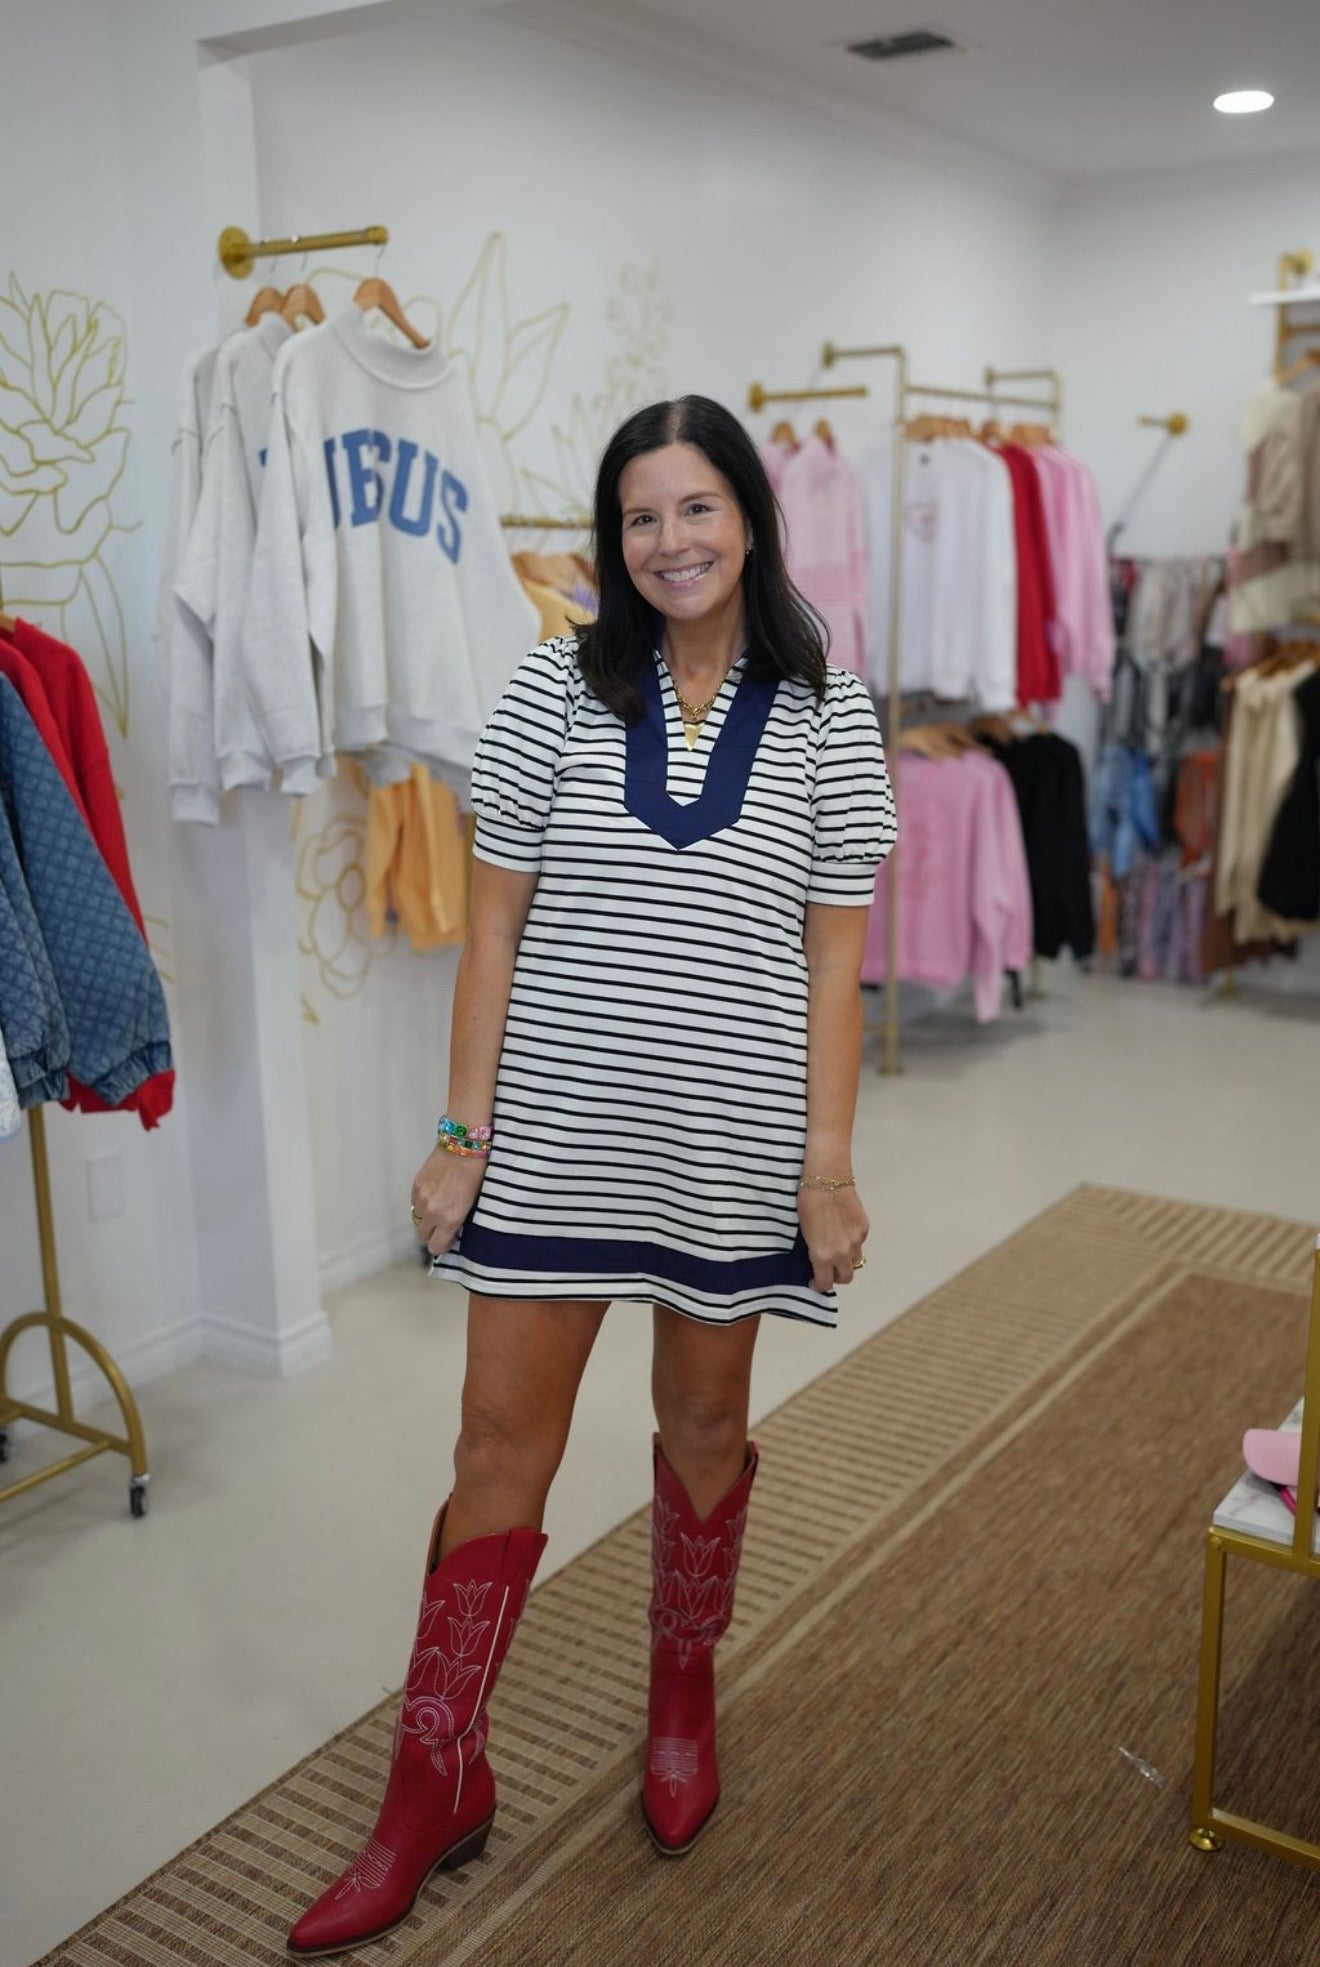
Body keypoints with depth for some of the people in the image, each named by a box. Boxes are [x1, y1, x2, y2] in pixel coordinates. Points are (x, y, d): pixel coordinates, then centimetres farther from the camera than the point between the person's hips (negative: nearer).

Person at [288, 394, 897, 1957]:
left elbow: (834, 958, 0)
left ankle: (683, 1699, 43)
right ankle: (436, 1788, 23)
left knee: (703, 1416, 17)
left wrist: (829, 1164, -3)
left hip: (732, 1144, 0)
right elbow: (495, 925, 0)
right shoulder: (558, 689, -1)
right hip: (556, 1132, 0)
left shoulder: (826, 716, -1)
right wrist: (463, 1132, -3)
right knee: (501, 1441, 6)